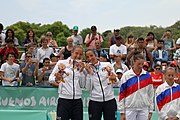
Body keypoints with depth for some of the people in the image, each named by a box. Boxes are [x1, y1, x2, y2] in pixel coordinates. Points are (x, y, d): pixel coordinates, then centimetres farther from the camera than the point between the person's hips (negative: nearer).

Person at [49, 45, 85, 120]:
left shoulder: (81, 66, 11)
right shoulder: (61, 63, 2)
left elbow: (82, 85, 6)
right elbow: (50, 79, 0)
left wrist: (81, 71, -4)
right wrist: (56, 79, -21)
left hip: (77, 100, 3)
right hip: (64, 99, -3)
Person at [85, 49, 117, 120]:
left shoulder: (107, 65, 1)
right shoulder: (87, 69, 3)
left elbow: (116, 82, 3)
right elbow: (88, 88, -4)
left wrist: (114, 79, -19)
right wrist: (88, 73, -10)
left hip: (110, 100, 0)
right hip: (95, 101, 1)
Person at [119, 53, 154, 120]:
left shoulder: (147, 76, 3)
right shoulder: (126, 75, -4)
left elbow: (150, 93, 8)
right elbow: (122, 94, -2)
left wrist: (150, 111, 6)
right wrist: (122, 112, -3)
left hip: (144, 109, 2)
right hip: (130, 109, -2)